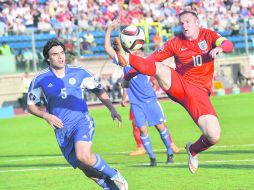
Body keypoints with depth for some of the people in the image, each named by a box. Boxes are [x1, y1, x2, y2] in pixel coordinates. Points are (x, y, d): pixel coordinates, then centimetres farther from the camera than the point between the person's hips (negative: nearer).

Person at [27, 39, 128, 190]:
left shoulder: (79, 73, 0)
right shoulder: (40, 80, 0)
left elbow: (99, 91, 10)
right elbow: (31, 105, 9)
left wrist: (112, 110, -3)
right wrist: (46, 115, -9)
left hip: (82, 122, -2)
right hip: (62, 130, 2)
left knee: (83, 156, -29)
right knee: (87, 170, 3)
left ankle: (115, 177, -9)